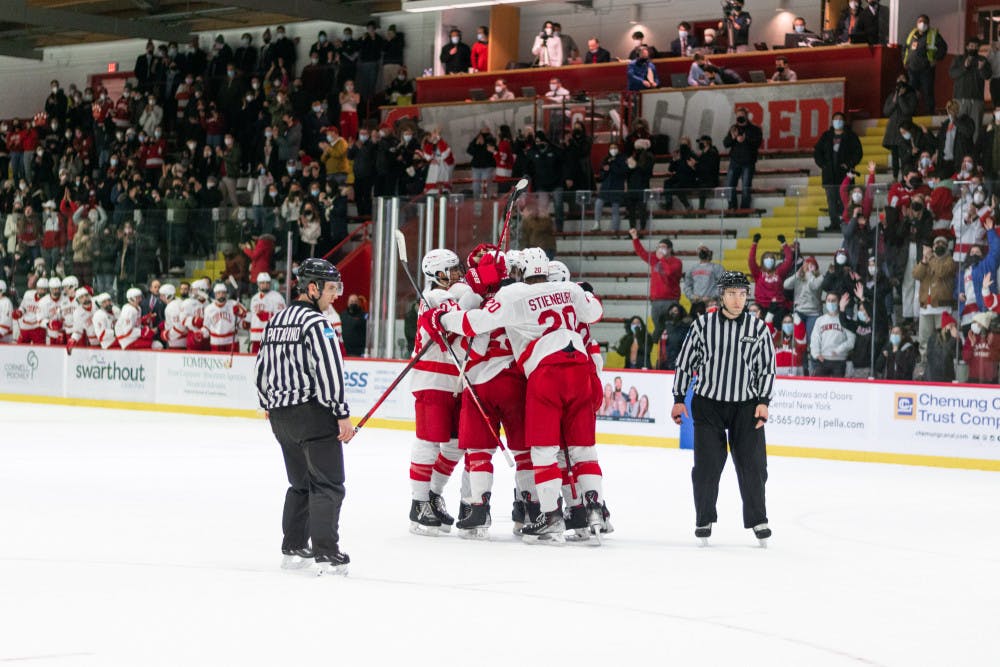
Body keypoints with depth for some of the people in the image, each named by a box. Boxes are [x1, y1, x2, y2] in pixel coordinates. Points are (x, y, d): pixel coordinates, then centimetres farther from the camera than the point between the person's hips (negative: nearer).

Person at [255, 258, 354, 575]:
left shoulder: (275, 321, 13)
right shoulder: (316, 322, -13)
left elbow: (261, 368, 20)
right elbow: (329, 370, -19)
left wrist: (269, 405, 30)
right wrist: (342, 414, -17)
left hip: (281, 416, 8)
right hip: (313, 412, -8)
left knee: (301, 484, 19)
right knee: (327, 485, -5)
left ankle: (293, 548, 22)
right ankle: (326, 554, -11)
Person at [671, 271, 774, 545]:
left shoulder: (758, 328, 1)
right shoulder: (703, 325, -2)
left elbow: (767, 368, 5)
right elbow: (685, 362, 5)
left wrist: (763, 402, -4)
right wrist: (679, 399, 2)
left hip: (746, 406, 1)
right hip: (708, 403, -1)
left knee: (752, 463, -1)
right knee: (707, 464, -2)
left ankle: (757, 519, 13)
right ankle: (704, 519, 12)